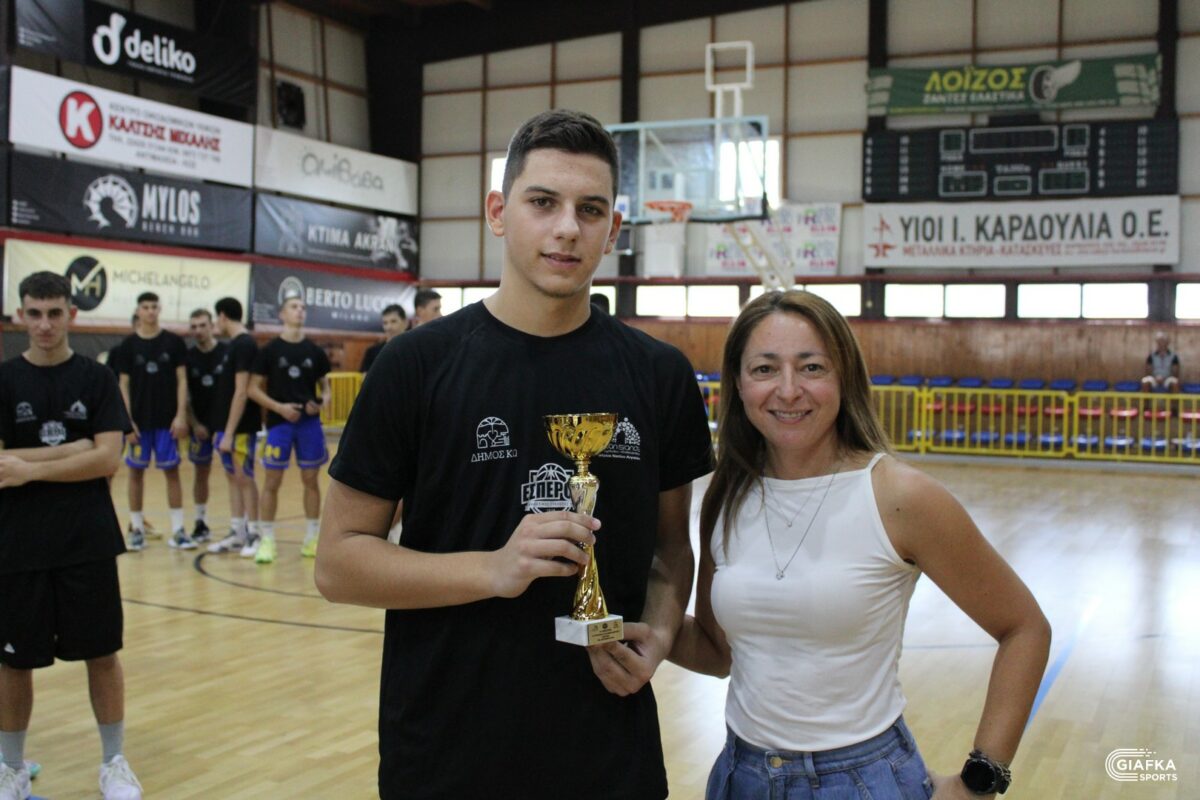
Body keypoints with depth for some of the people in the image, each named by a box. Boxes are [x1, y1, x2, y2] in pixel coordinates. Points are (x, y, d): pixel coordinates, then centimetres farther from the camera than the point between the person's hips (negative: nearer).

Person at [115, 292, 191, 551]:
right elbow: (124, 384, 1)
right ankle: (137, 529, 15)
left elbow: (181, 380, 1)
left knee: (171, 471, 1)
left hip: (167, 420, 0)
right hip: (139, 420, 1)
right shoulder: (129, 344, 1)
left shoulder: (174, 342, 1)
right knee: (136, 471, 6)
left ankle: (178, 530, 4)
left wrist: (181, 415, -7)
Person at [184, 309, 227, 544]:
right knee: (200, 471, 11)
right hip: (201, 424, 3)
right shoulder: (188, 357, 1)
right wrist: (194, 423, -4)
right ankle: (201, 524, 22)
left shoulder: (228, 352, -6)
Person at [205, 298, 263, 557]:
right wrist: (219, 428, 17)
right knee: (233, 477, 12)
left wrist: (229, 432, -21)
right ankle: (237, 535, 19)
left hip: (241, 428, -9)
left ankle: (253, 535, 6)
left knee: (244, 478, -3)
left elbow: (241, 392, -20)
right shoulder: (234, 345, 13)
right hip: (228, 426, 9)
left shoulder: (244, 345, -15)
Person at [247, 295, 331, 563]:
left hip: (310, 423, 2)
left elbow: (325, 385, 13)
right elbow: (253, 389, -1)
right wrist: (279, 407, -15)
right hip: (278, 423, -2)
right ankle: (266, 540, 8)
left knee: (310, 480, 7)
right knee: (272, 482, 0)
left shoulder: (315, 351, 6)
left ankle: (312, 538, 16)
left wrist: (323, 401, -9)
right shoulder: (269, 350, -1)